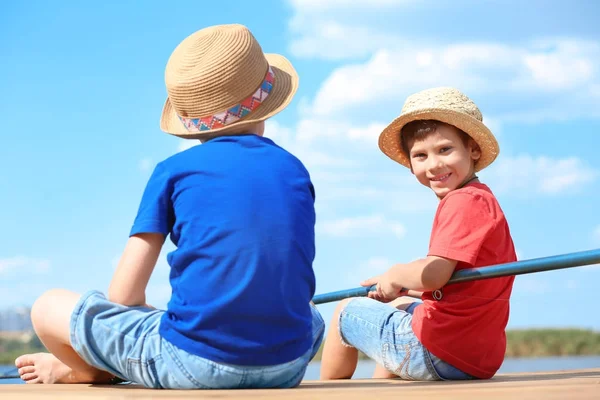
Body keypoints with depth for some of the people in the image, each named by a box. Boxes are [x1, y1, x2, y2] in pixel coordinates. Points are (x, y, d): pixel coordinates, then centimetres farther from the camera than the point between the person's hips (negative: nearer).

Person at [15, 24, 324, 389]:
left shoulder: (174, 171, 2)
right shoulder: (295, 170, 10)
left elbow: (124, 295, -1)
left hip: (192, 365, -3)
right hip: (287, 366, 3)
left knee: (49, 307, 11)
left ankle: (89, 368, 43)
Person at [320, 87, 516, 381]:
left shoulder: (463, 201, -16)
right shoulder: (481, 198, 15)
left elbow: (433, 275, -26)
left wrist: (394, 274, -7)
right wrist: (399, 286, 12)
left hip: (436, 353, -10)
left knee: (347, 311, 14)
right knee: (399, 305, 39)